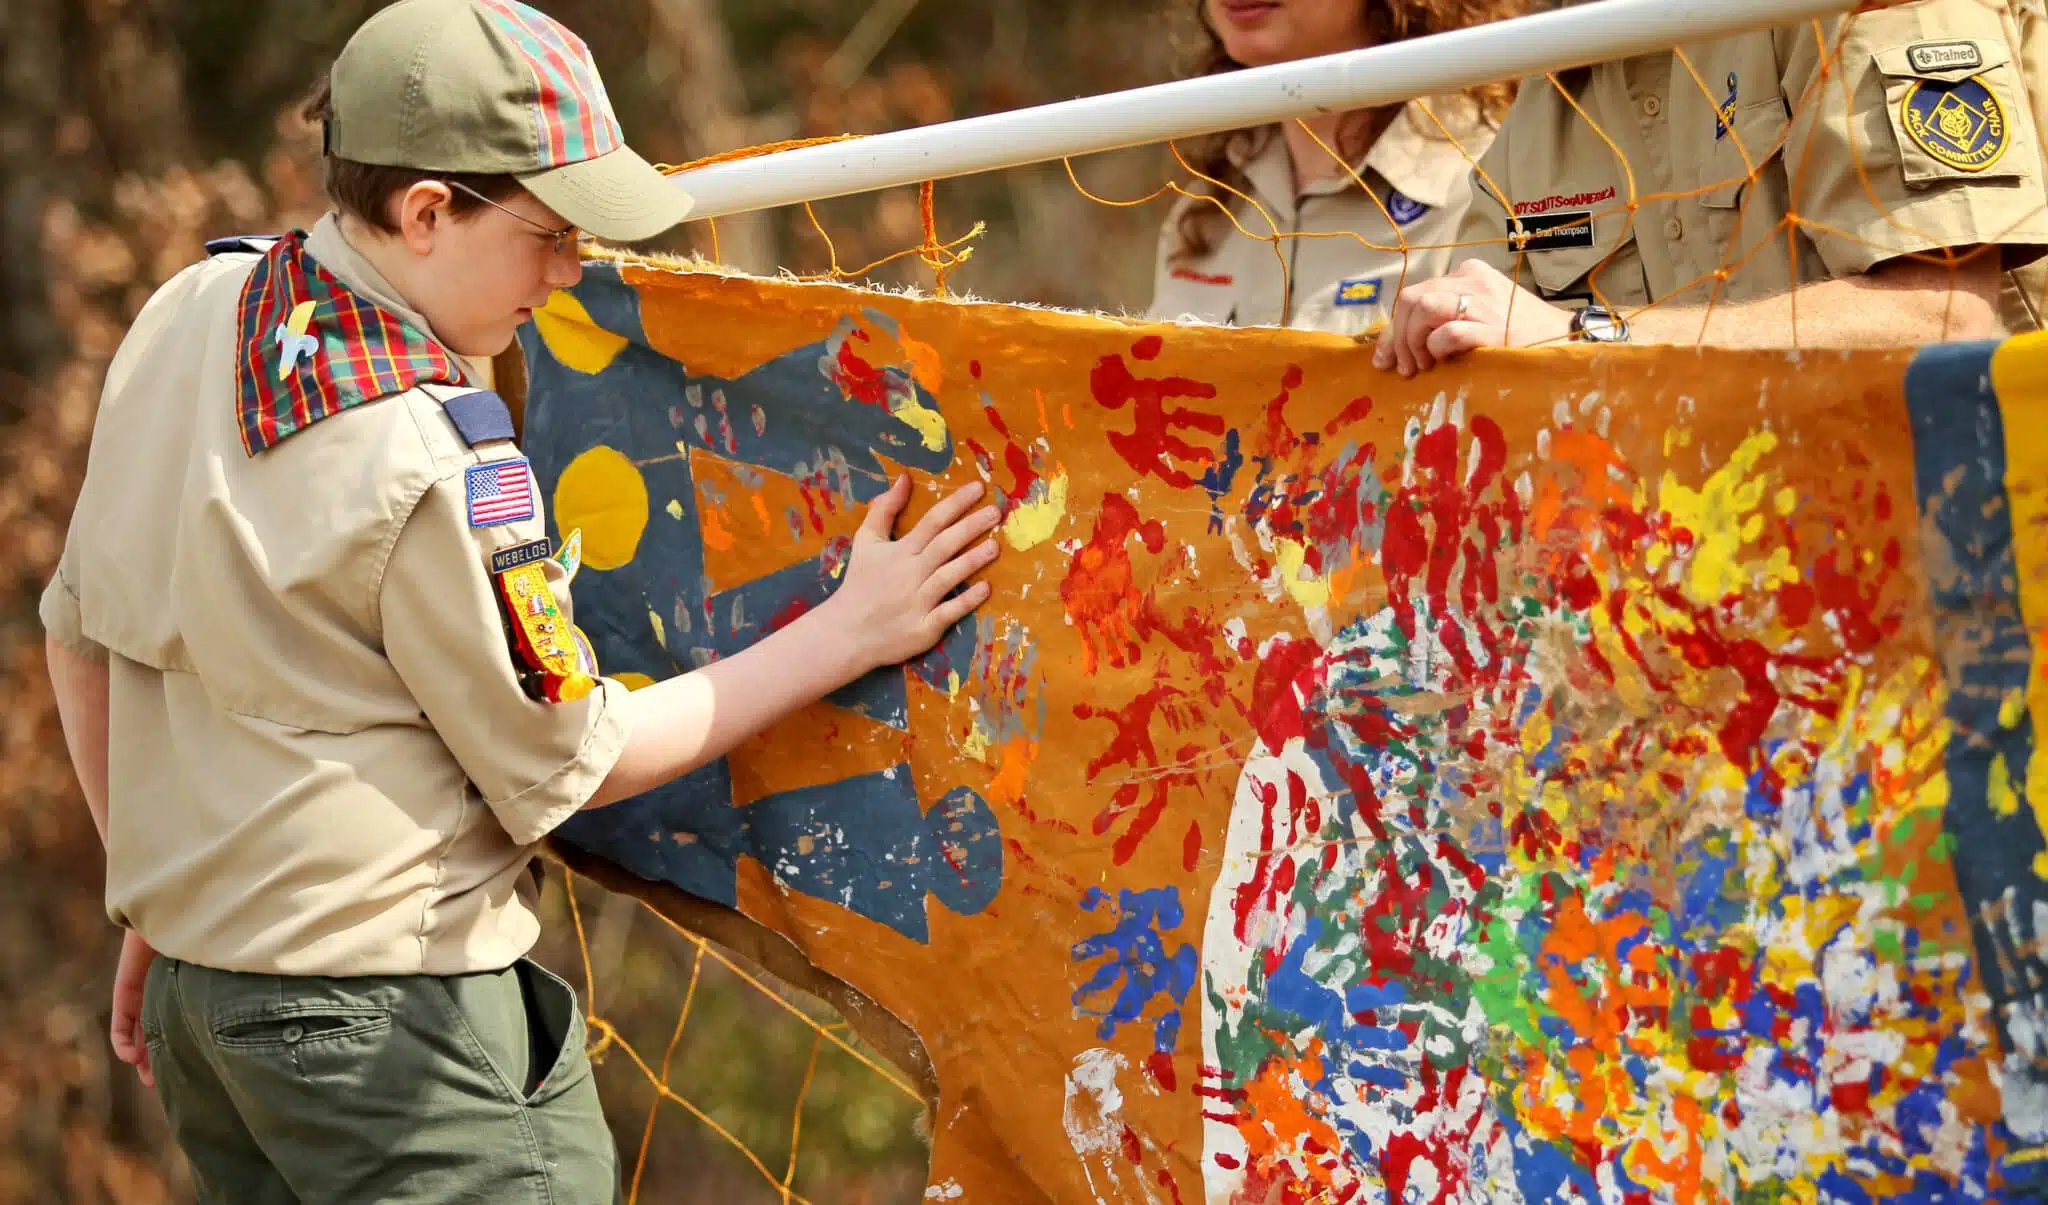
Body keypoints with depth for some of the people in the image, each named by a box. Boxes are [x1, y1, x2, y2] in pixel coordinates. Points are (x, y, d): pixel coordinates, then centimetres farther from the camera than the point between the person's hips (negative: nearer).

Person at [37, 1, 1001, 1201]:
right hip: (382, 1023, -9)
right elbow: (567, 763, -10)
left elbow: (84, 634, 13)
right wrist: (848, 634, -6)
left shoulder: (189, 311, 3)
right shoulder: (434, 459, -21)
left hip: (194, 996, 9)